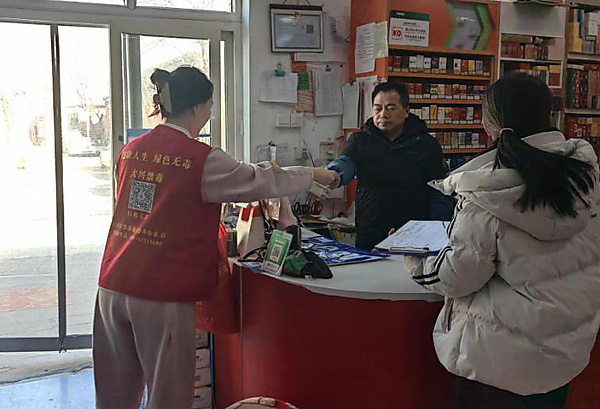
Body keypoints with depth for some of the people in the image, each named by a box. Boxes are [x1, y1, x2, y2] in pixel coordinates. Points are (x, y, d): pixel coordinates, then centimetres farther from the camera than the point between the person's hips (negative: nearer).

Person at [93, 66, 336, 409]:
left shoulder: (131, 151, 8)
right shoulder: (202, 159, -11)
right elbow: (261, 182, -2)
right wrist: (314, 175, 13)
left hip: (113, 287, 7)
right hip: (162, 295, -6)